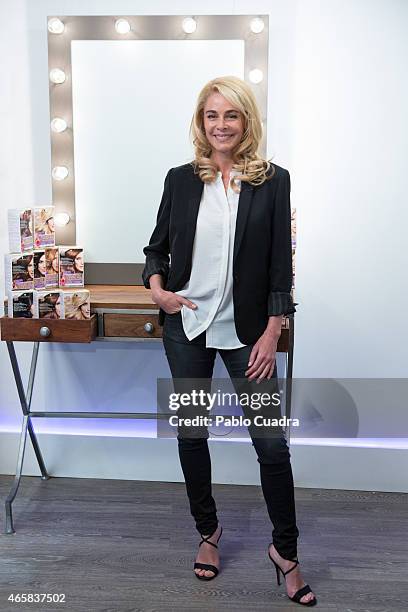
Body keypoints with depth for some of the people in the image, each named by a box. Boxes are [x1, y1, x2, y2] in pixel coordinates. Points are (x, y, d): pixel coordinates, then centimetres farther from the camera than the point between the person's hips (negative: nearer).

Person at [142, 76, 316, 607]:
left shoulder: (273, 181, -1)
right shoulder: (181, 179, 4)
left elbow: (281, 264, -3)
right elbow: (157, 247, 11)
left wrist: (271, 334, -9)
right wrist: (157, 287, -9)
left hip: (246, 331, -2)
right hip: (186, 326, 3)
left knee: (272, 442, -1)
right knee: (191, 432, 12)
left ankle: (285, 550, 22)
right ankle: (208, 531, 35)